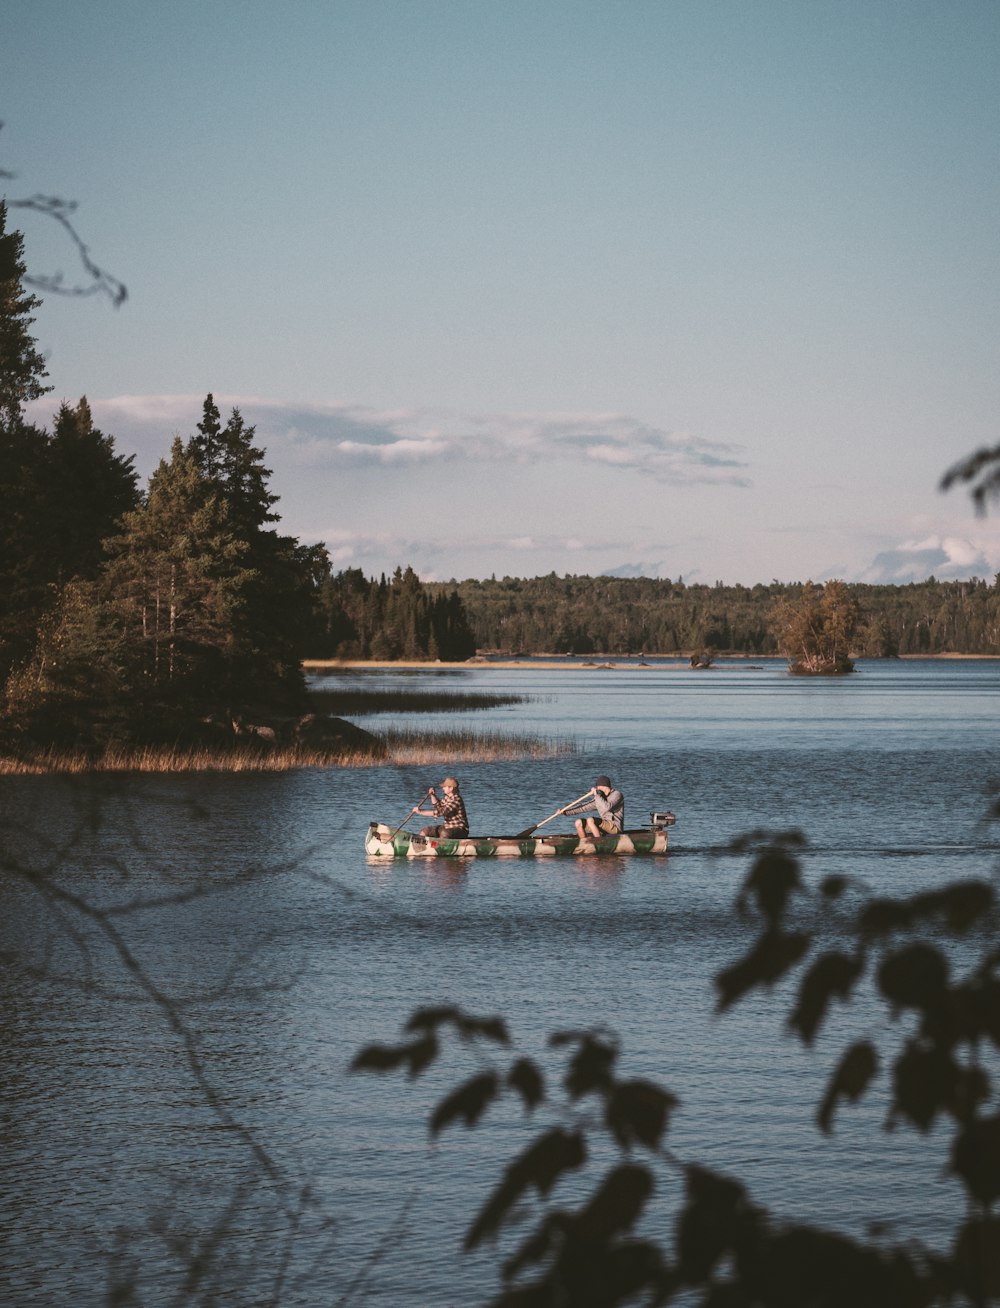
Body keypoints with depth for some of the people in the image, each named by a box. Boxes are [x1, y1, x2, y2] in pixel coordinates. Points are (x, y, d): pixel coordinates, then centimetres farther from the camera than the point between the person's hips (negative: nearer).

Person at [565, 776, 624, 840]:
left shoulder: (617, 794, -9)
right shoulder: (600, 798, 13)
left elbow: (607, 808, -27)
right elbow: (584, 807, 15)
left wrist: (597, 795, -18)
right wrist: (566, 811, 9)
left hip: (615, 827, -8)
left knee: (590, 820, -28)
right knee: (579, 822, -6)